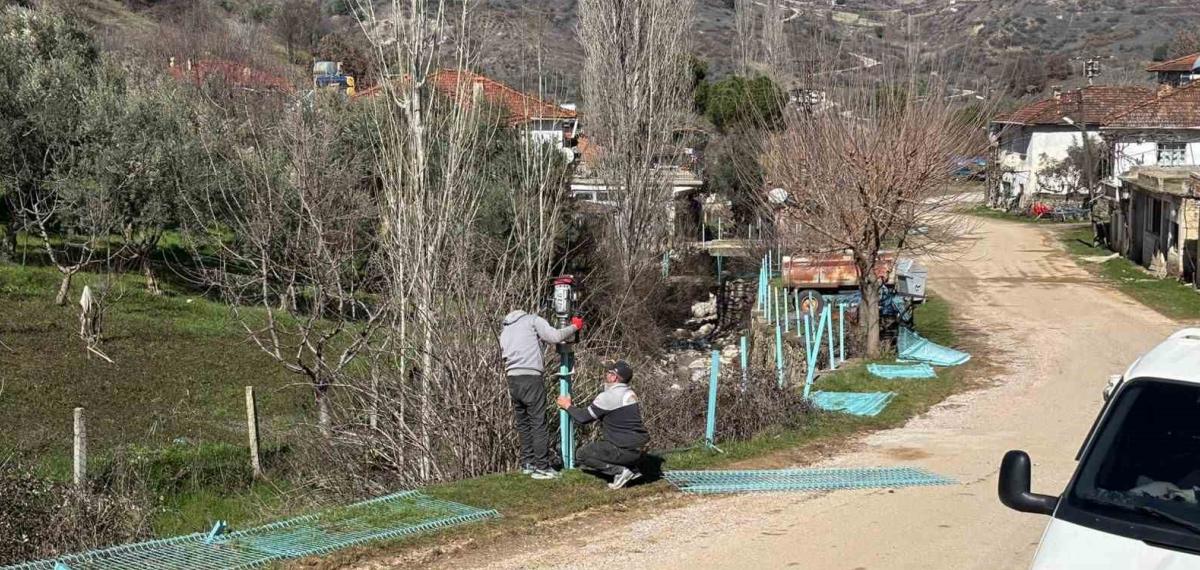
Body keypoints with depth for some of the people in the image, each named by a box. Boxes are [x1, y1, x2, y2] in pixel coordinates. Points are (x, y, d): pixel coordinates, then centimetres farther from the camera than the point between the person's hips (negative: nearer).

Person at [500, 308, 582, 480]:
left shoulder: (505, 331, 25)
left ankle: (527, 464, 19)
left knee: (523, 424, 15)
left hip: (512, 380, 7)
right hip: (531, 378, -7)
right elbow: (555, 336, -7)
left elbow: (506, 356, 17)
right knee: (539, 424, -3)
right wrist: (575, 326, 7)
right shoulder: (533, 320, 5)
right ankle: (541, 467, -3)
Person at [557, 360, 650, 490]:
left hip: (625, 450, -9)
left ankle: (620, 471, -6)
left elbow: (584, 418, -8)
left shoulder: (608, 397, -15)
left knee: (581, 455, 6)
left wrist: (568, 406, 10)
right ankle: (632, 468, 14)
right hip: (639, 449, 9)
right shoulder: (630, 394, 13)